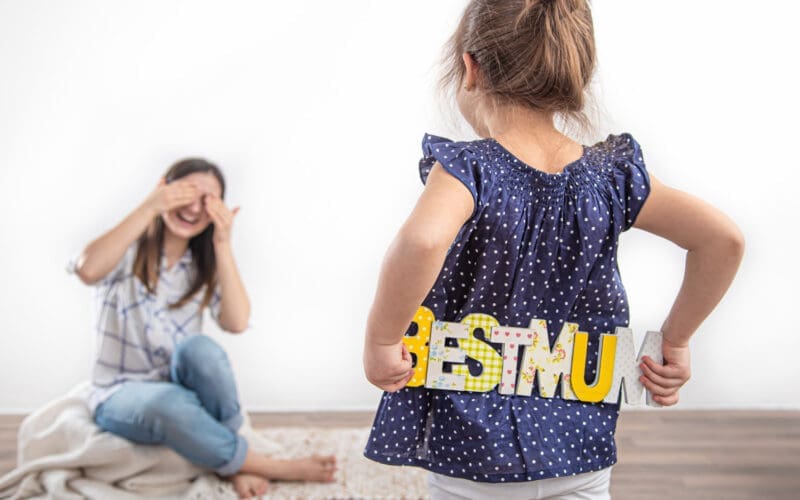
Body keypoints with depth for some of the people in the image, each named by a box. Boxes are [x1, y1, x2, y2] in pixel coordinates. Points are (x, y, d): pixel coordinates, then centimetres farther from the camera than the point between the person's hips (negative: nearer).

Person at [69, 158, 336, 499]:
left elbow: (237, 322, -15)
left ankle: (233, 462, -18)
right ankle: (274, 468, -21)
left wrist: (222, 244, -18)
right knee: (172, 403, -39)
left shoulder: (204, 266, 4)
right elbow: (88, 270, -33)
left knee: (199, 347, -33)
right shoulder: (129, 249, -8)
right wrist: (149, 208, -30)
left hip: (181, 390, 3)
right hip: (122, 395, -3)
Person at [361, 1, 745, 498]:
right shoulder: (611, 176, -5)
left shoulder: (468, 170, -18)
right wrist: (675, 341, 3)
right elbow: (724, 238, -7)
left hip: (474, 453, -3)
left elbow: (422, 242, -39)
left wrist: (380, 339, -24)